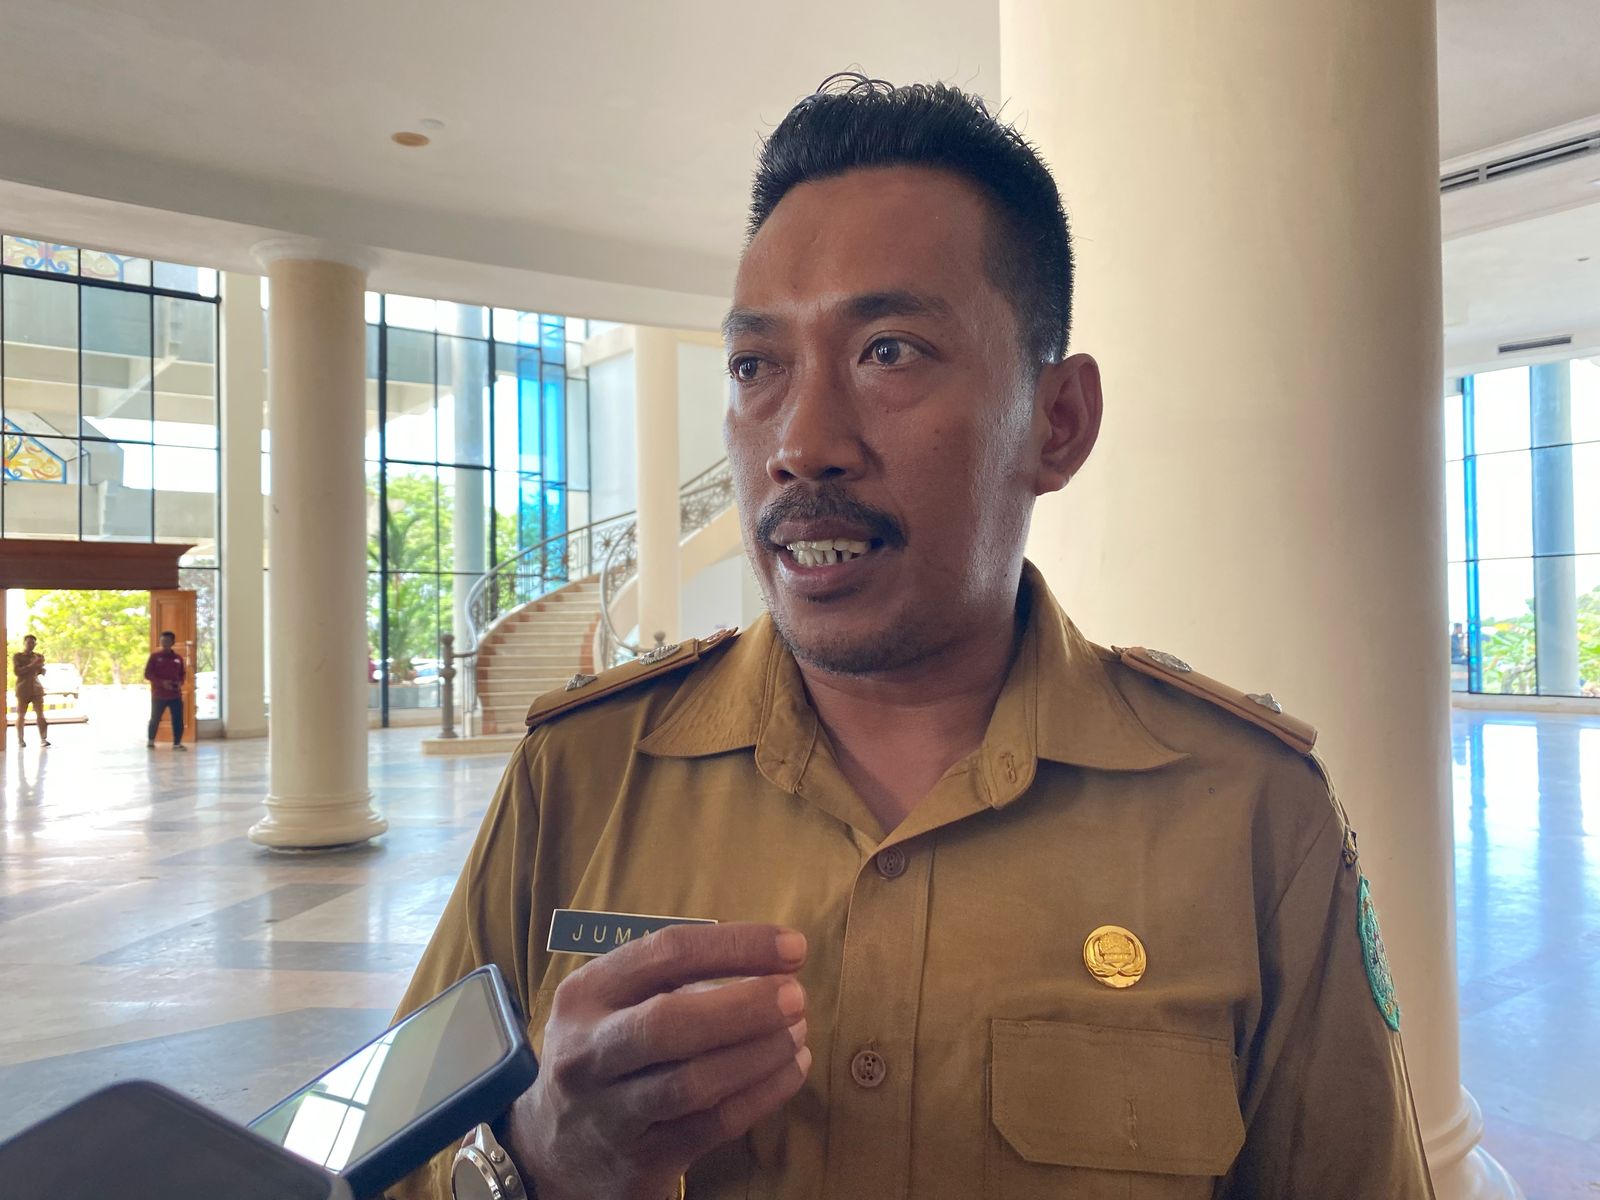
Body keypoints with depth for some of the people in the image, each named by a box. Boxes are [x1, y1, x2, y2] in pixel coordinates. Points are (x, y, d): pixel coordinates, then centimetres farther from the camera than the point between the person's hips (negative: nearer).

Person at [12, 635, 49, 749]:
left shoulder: (39, 656, 12)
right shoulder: (17, 656, 3)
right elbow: (16, 671, -9)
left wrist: (39, 666, -8)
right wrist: (31, 665, -19)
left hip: (36, 688, 2)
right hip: (23, 689, -2)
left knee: (40, 714, -8)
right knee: (21, 715, -1)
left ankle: (43, 739, -12)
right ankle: (20, 739, 8)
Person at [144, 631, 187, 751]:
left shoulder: (178, 658, 6)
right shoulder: (155, 657, -3)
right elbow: (147, 674, -5)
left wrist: (180, 683, -6)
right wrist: (162, 682, -17)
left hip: (175, 695, 2)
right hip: (158, 695, -2)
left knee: (178, 719, -3)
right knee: (155, 719, 10)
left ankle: (177, 743, 5)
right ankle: (150, 740, 30)